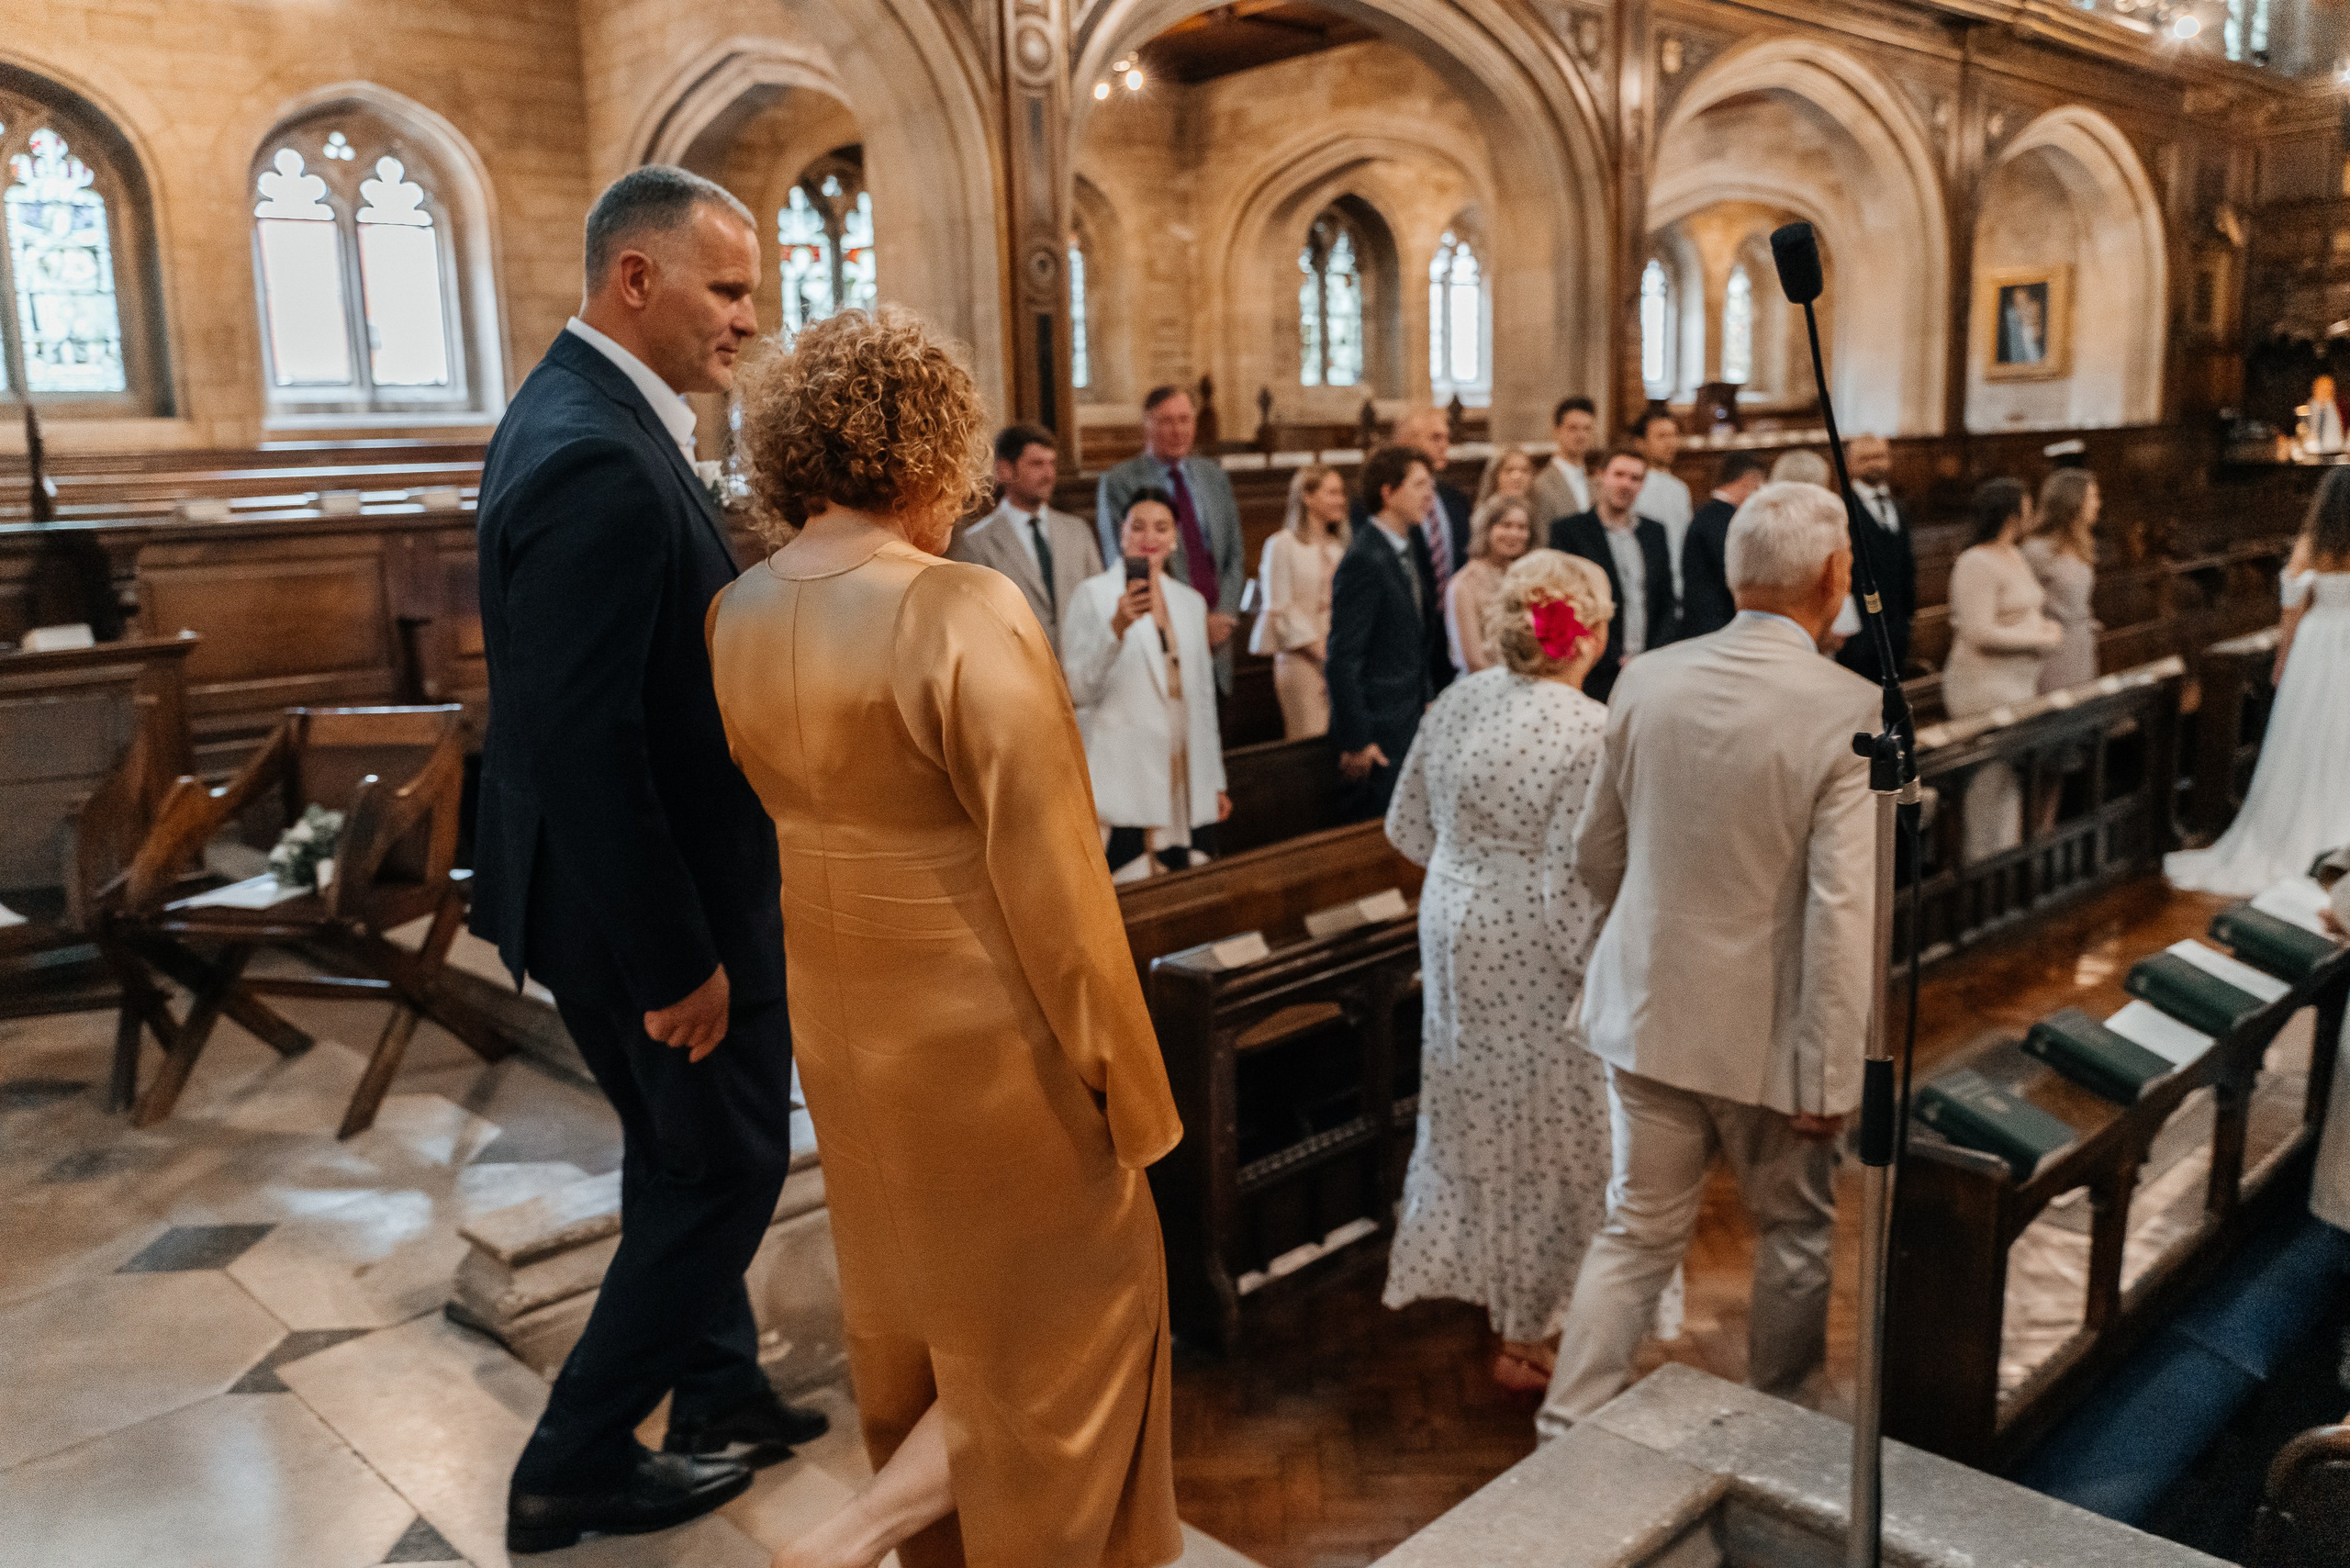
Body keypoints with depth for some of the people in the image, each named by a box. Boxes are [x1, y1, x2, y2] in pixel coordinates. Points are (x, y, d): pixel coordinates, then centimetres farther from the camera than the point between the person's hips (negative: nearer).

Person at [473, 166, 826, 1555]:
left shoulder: (588, 416, 7)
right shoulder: (599, 460, -26)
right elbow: (585, 738, -29)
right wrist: (677, 960, -22)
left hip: (655, 882, 10)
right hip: (657, 905, -10)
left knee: (690, 1163, 23)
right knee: (724, 1167, 8)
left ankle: (721, 1391, 42)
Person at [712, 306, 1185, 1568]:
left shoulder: (737, 619, -3)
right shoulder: (965, 613, -25)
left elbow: (787, 813, 7)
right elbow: (1049, 870, -22)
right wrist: (1123, 1076, -12)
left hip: (836, 1026, 8)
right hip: (981, 1034, -7)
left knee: (908, 1309, 26)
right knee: (1059, 1312, 16)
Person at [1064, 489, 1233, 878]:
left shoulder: (1191, 602, 15)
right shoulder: (1093, 594, 0)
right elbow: (1078, 689, -9)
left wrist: (1215, 782, 18)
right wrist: (1117, 626, -22)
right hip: (1123, 784, -5)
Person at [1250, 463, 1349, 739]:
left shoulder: (1338, 544, 14)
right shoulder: (1283, 545, -4)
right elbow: (1280, 607, -8)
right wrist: (1320, 649, -10)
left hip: (1339, 655, 5)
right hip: (1302, 658, -5)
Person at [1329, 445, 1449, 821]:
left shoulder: (1414, 544, 11)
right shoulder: (1364, 560, -17)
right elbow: (1344, 657, -18)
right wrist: (1355, 741, -18)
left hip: (1414, 720, 8)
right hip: (1378, 733, -8)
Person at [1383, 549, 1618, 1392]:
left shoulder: (1460, 700, -3)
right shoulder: (1591, 733, -23)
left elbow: (1408, 828, 5)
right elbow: (1572, 885, -25)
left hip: (1455, 934, 7)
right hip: (1535, 962, -7)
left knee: (1471, 1110, 25)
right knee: (1543, 1136, 10)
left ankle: (1443, 1269, 46)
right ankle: (1524, 1336, 25)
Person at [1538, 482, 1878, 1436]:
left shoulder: (1646, 681, -4)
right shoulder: (1853, 713, -19)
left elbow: (1595, 855, 6)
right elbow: (1841, 910, -21)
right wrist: (1831, 1073, -13)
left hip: (1648, 1009, 4)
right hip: (1768, 1032, -3)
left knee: (1636, 1232, 16)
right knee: (1794, 1235, 20)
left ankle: (1568, 1431, 21)